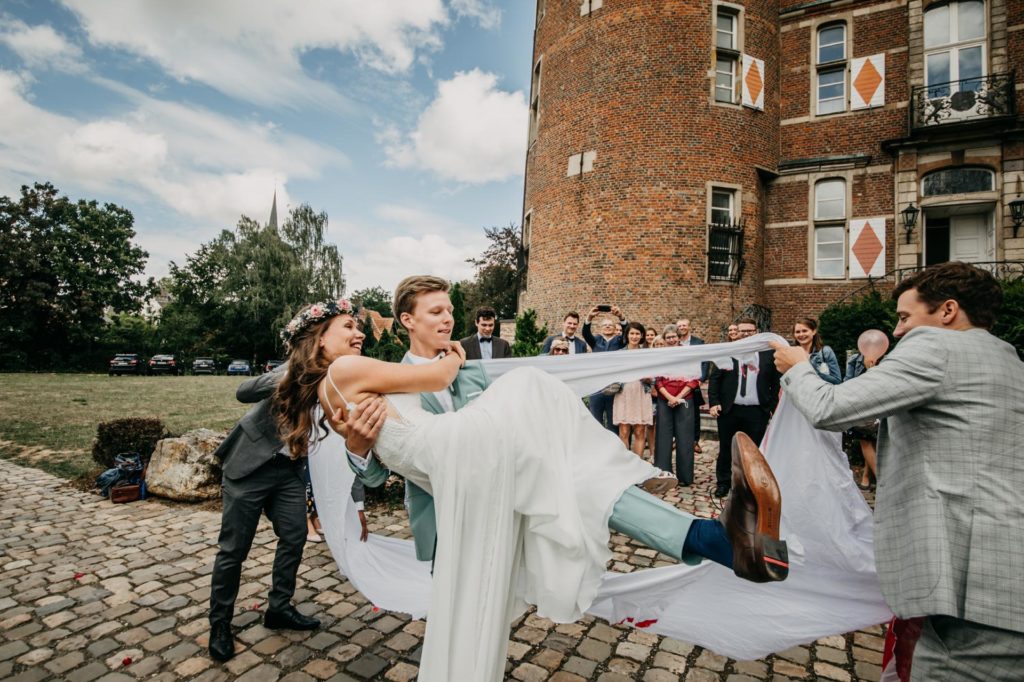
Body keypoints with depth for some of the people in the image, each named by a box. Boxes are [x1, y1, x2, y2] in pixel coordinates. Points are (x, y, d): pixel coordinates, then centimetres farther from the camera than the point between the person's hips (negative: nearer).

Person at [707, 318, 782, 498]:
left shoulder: (768, 354, 2)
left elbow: (776, 383, 3)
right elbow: (714, 379, 1)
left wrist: (774, 407, -2)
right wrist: (714, 402, -7)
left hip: (757, 412, 0)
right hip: (729, 410, 0)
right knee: (726, 448, 11)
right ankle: (723, 483, 24)